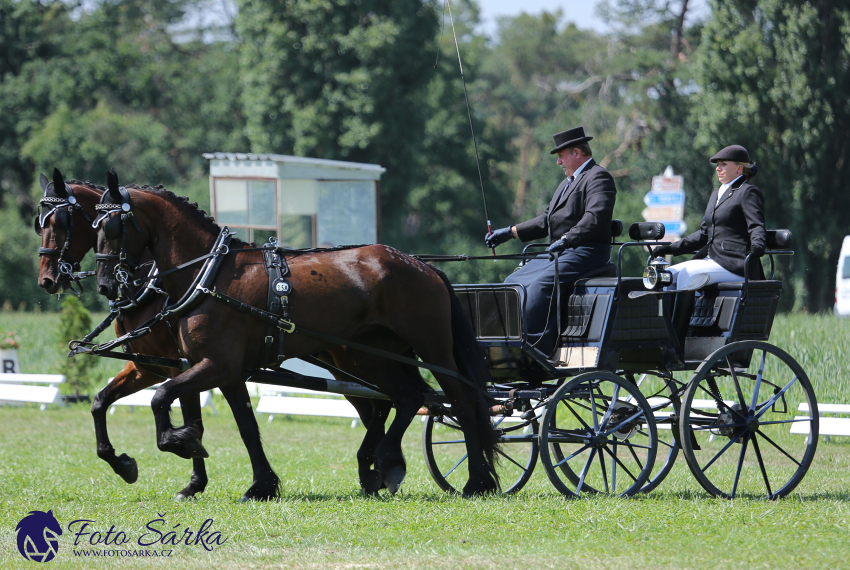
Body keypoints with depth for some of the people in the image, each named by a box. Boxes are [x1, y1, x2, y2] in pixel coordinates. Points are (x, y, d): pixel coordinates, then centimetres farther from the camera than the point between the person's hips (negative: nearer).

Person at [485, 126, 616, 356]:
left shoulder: (598, 177, -7)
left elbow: (595, 216, -23)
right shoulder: (568, 183, 27)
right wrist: (510, 232, 19)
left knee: (540, 285, -28)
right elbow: (547, 220, 27)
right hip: (559, 252, 10)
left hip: (586, 251, -10)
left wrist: (566, 239, -32)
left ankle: (535, 350, -31)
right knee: (513, 283, -1)